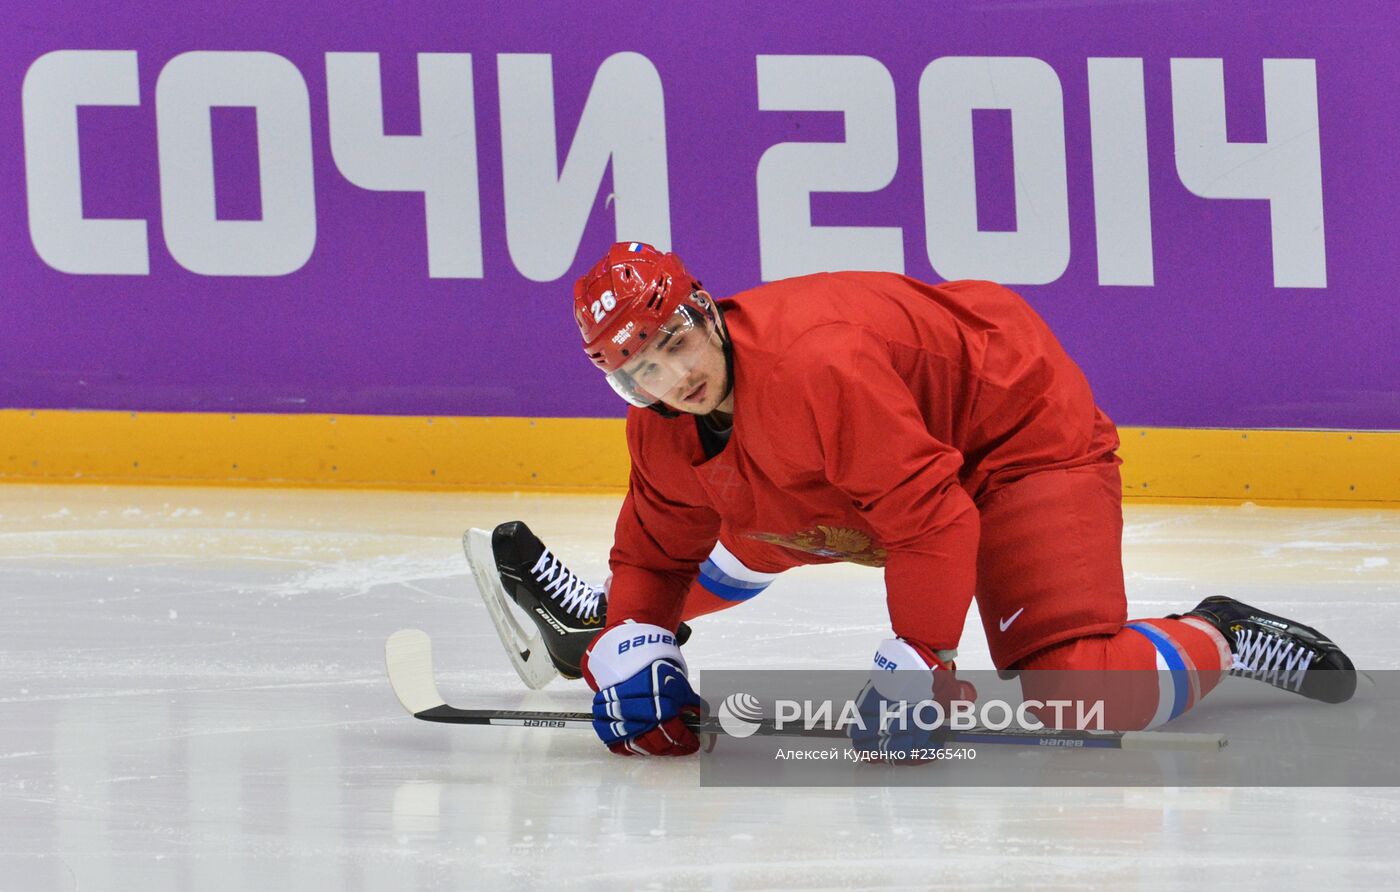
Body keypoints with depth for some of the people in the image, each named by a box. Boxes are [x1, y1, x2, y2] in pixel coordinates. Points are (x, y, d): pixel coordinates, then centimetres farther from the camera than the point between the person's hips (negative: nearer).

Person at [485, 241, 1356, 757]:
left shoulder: (812, 365, -38)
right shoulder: (664, 436, -10)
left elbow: (930, 515, -38)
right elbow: (656, 543, 5)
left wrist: (917, 660, -38)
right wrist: (632, 643, -13)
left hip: (1022, 432, -9)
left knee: (1077, 691, -23)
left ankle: (1218, 640, 3)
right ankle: (601, 619, 49)